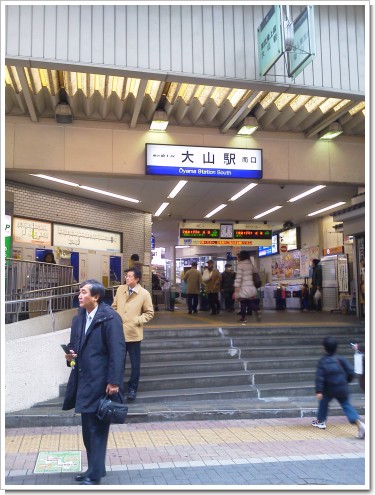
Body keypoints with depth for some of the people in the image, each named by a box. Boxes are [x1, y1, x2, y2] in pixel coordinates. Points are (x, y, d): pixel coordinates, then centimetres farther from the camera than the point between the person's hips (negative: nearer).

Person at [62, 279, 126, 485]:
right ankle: (93, 468, 31)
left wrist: (114, 381, -20)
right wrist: (70, 355, -1)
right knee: (88, 428, 17)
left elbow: (118, 351, -17)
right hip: (84, 380, 8)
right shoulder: (79, 318, 11)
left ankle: (95, 474, 12)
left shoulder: (109, 317, -14)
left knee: (97, 428, 1)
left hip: (100, 382, -8)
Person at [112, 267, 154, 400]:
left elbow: (149, 313, -2)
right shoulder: (120, 289, 4)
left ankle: (132, 388, 24)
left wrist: (137, 321, -13)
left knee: (135, 364, 8)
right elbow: (114, 306, 14)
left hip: (133, 333, -3)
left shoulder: (144, 294, -8)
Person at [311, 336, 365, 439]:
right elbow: (350, 372, -4)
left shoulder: (322, 362, -6)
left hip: (329, 390, -1)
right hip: (343, 389, 1)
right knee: (346, 405, 8)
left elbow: (319, 377, -13)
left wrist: (318, 391, -16)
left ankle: (320, 421, 32)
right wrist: (346, 381, 15)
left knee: (323, 402, 22)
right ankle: (358, 423, -12)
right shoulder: (341, 359, -2)